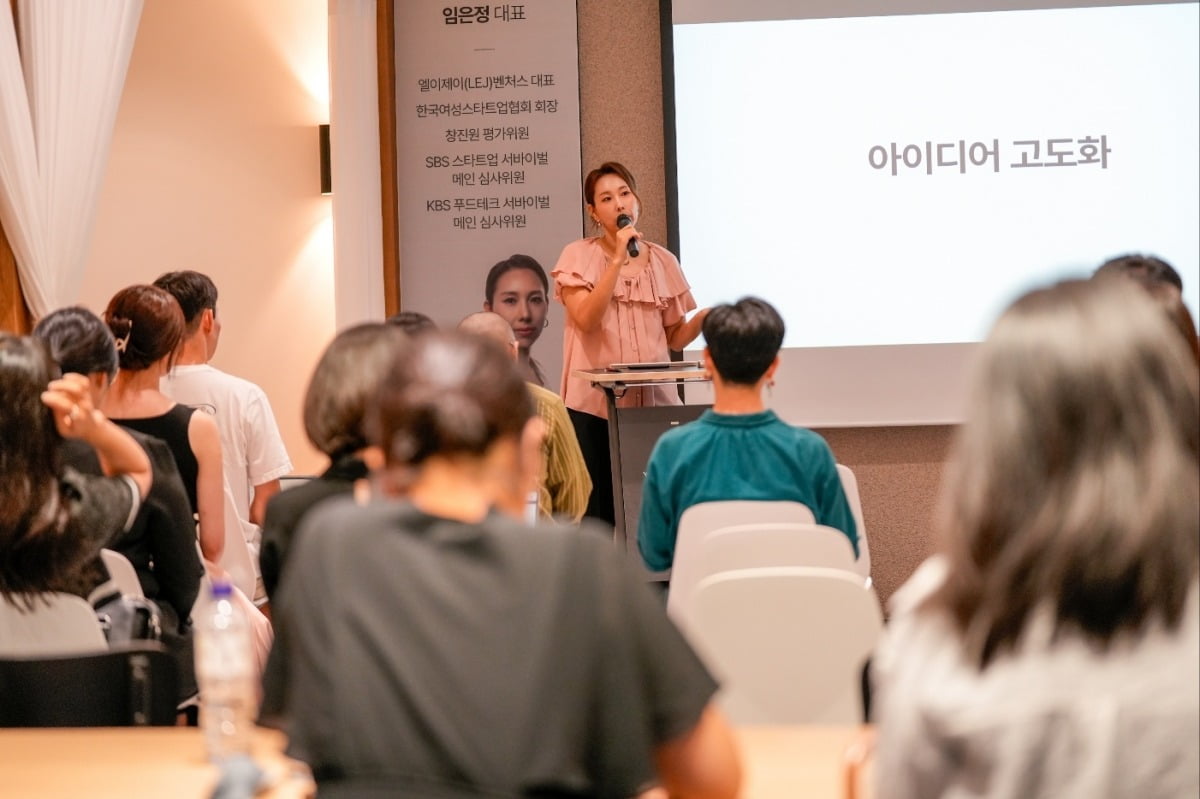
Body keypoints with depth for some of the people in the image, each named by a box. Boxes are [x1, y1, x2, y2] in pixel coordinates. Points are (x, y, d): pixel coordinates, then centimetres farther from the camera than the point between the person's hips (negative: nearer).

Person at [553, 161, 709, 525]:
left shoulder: (662, 261, 11)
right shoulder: (578, 255, 1)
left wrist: (704, 318, -6)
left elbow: (675, 337, 15)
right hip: (595, 403, -3)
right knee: (599, 512, -5)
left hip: (654, 401, 3)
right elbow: (586, 319, -14)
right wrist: (618, 259, -16)